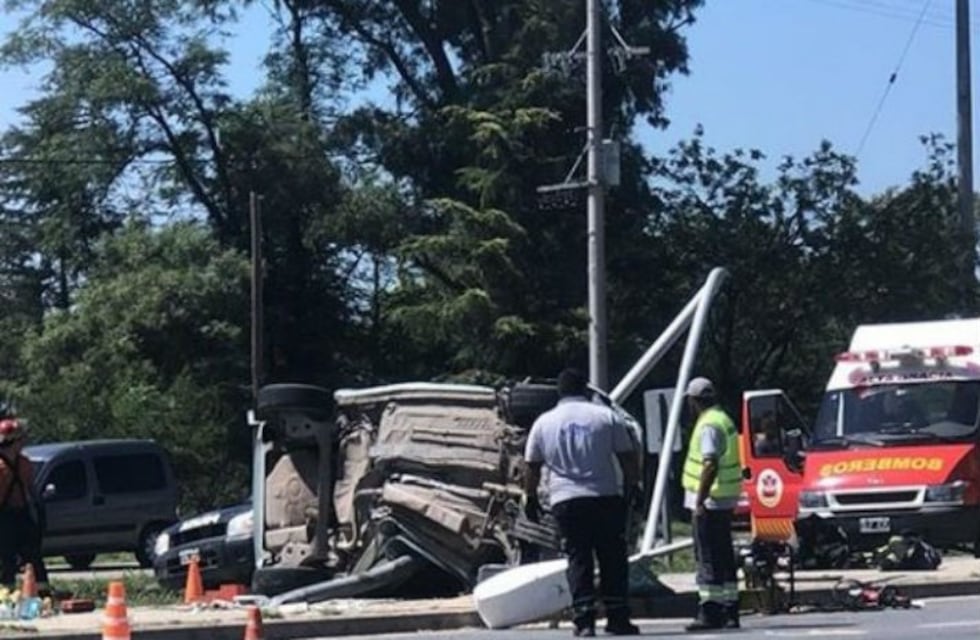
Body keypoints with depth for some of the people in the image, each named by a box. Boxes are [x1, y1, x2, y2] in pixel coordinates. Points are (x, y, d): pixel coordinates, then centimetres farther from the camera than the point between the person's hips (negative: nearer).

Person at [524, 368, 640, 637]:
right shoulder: (606, 416, 3)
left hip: (565, 501, 1)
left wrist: (531, 498, 22)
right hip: (606, 497, -1)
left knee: (578, 559, 4)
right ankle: (617, 618, 5)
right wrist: (632, 488, 13)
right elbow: (629, 459, 2)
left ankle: (584, 621, -5)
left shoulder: (544, 422, 7)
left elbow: (531, 467, 10)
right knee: (613, 558, 7)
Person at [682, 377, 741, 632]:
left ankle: (710, 612, -9)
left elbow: (710, 465, -25)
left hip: (710, 502, -10)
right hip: (724, 501, 10)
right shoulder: (723, 420, 17)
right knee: (723, 557, 13)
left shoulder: (709, 425, -15)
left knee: (709, 558, -8)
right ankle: (729, 611, 17)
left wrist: (700, 500, -24)